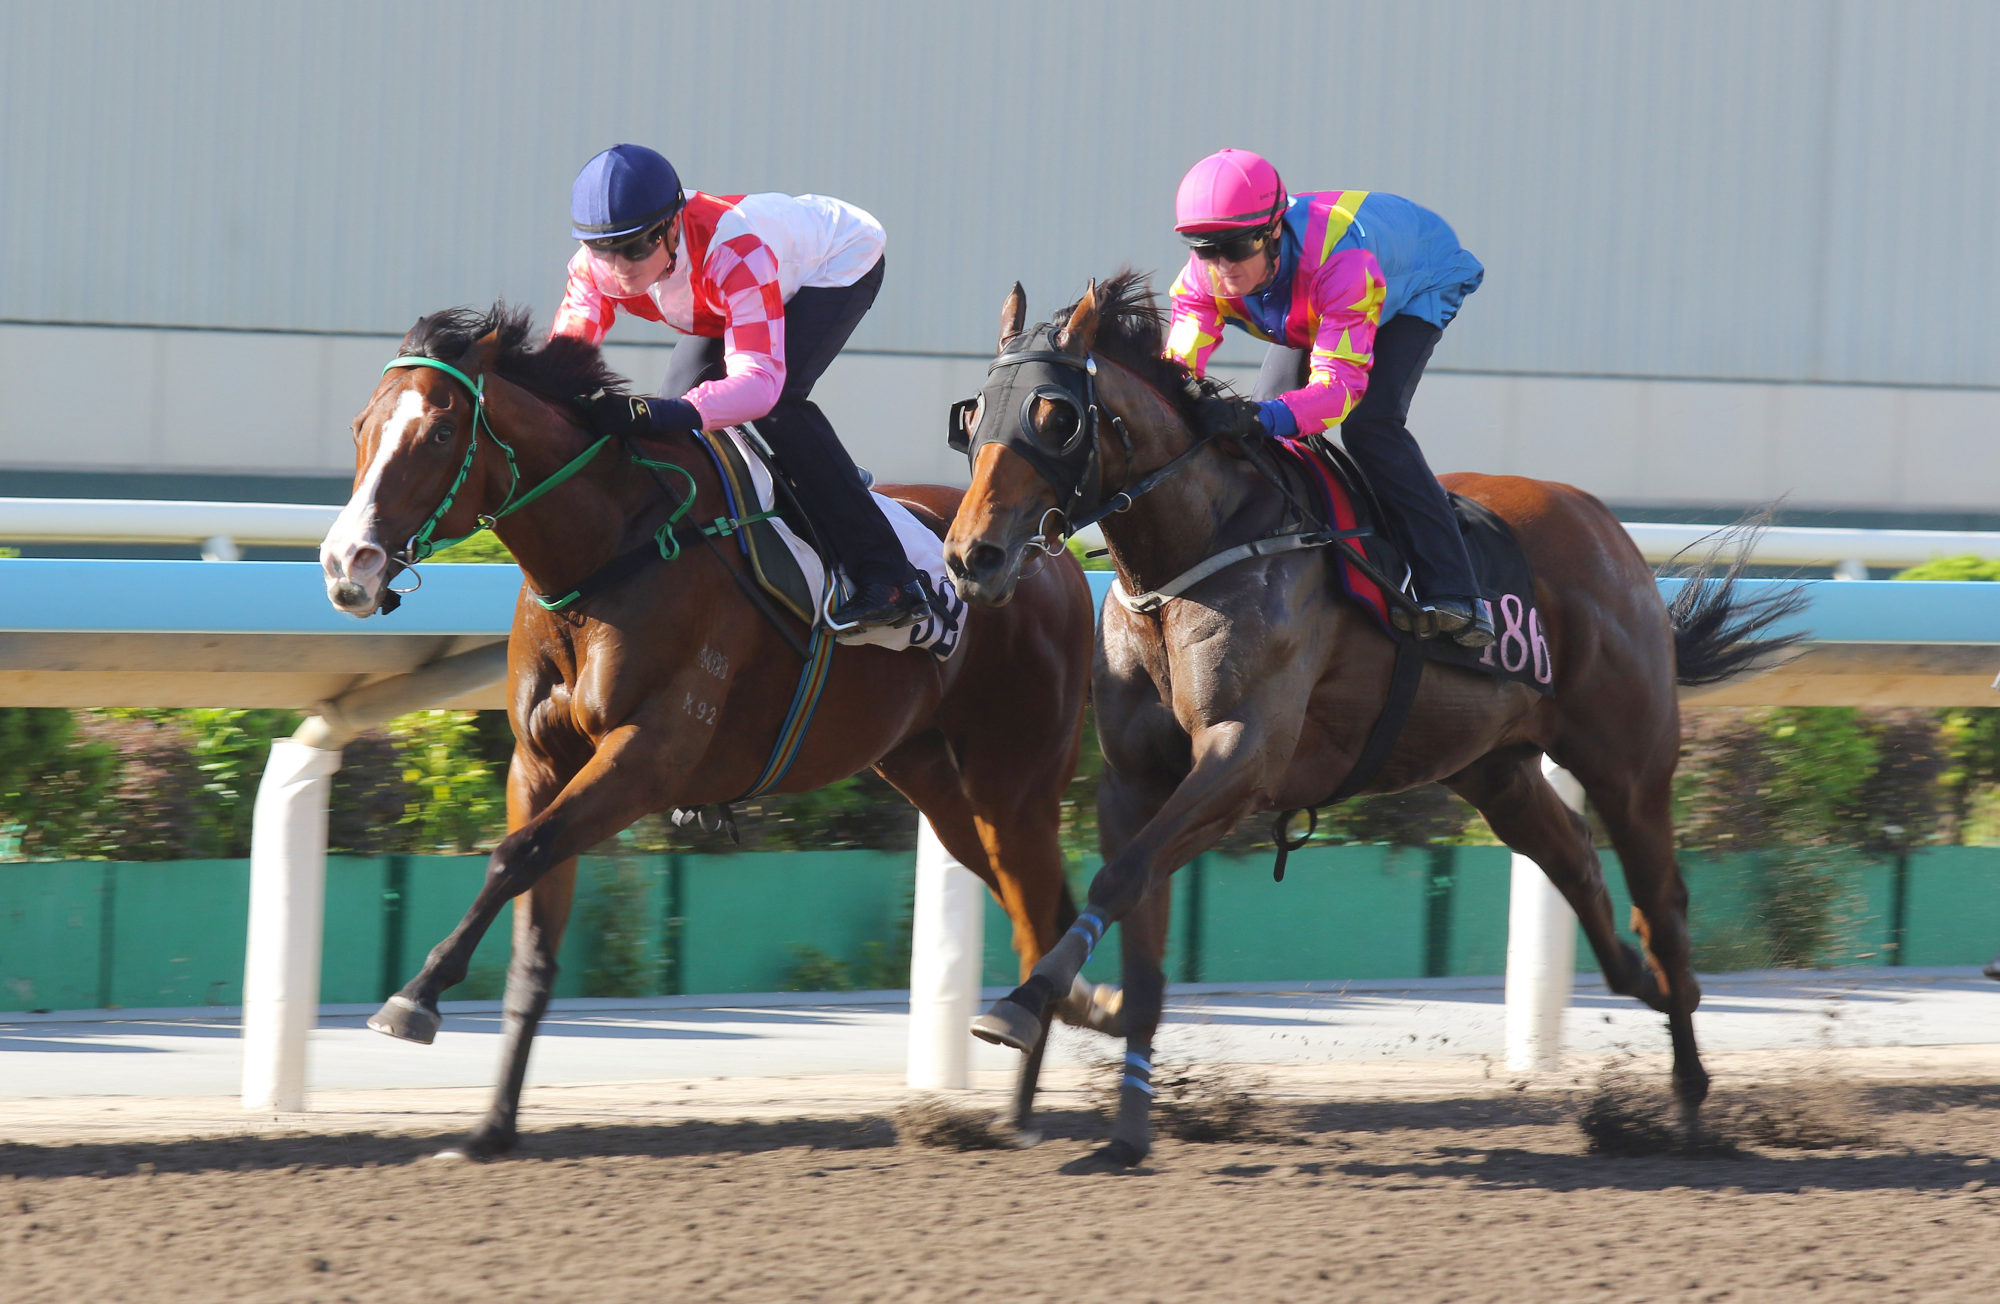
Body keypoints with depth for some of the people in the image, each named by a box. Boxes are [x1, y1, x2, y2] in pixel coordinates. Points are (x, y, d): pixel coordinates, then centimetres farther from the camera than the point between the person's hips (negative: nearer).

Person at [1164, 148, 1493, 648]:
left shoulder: (1340, 259, -47)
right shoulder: (1206, 273, -29)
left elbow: (1340, 385, -52)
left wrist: (1261, 418, -70)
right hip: (1311, 312, 7)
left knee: (1368, 424, -28)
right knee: (1266, 431, -2)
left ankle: (1453, 593, -30)